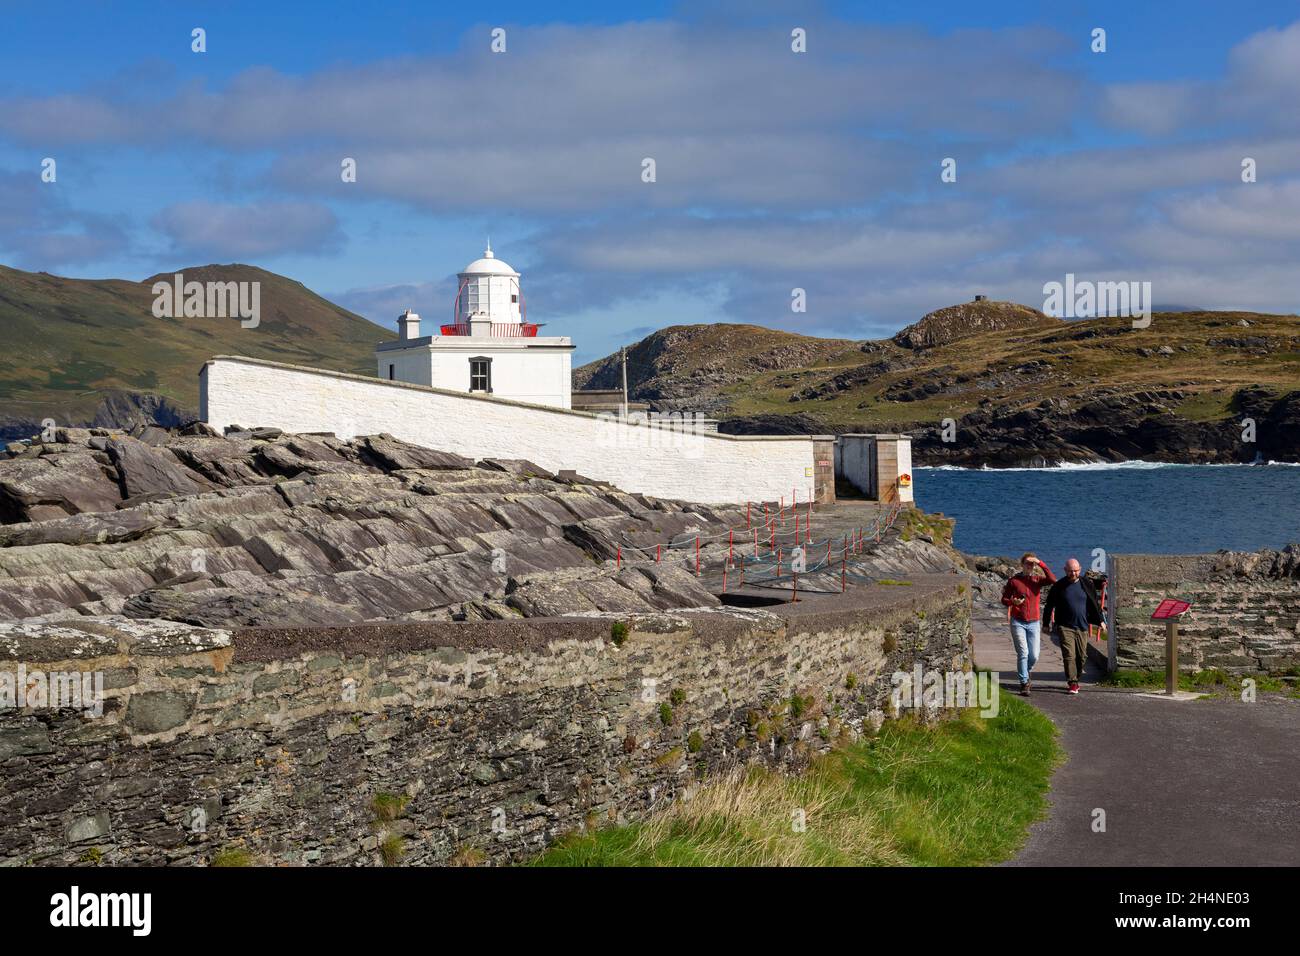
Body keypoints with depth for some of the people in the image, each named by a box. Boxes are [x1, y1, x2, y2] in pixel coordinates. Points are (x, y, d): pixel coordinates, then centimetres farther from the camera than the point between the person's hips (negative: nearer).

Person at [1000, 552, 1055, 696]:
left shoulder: (1037, 579, 4)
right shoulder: (1013, 580, 0)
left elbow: (1053, 580, -16)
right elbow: (1004, 599, 4)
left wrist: (1041, 564, -18)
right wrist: (1013, 601, -18)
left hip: (1033, 623, 2)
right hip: (1018, 622, -2)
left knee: (1034, 656, 1)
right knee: (1023, 653, -12)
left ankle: (1024, 674, 29)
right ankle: (1024, 684, -7)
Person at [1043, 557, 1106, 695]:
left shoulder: (1086, 584, 4)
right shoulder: (1058, 586, -2)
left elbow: (1095, 603, 14)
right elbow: (1049, 606, 6)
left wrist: (1101, 620, 11)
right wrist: (1046, 624, 8)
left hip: (1082, 627, 3)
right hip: (1065, 626, -3)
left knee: (1082, 656, 7)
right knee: (1069, 655, -12)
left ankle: (1075, 679, 24)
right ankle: (1073, 683, -11)